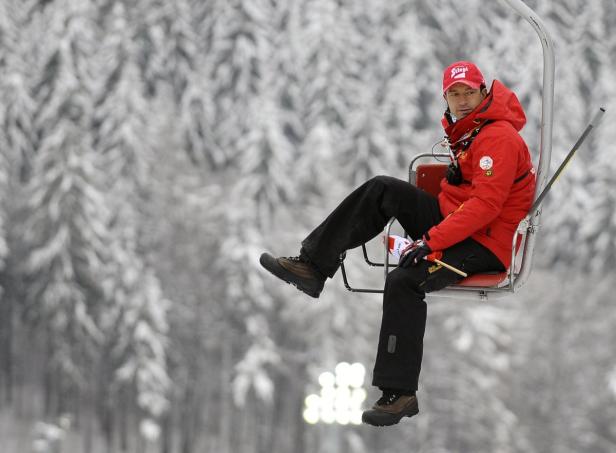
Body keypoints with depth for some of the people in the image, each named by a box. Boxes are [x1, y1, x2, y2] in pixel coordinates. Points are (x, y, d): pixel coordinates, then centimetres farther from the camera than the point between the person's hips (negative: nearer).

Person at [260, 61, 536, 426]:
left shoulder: (498, 137, -18)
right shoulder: (467, 130, 13)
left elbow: (486, 203, -27)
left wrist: (432, 241, -30)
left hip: (487, 243, -9)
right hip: (455, 221, 9)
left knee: (405, 281, -29)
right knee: (382, 190, -3)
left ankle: (400, 394, -27)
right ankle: (313, 265, -4)